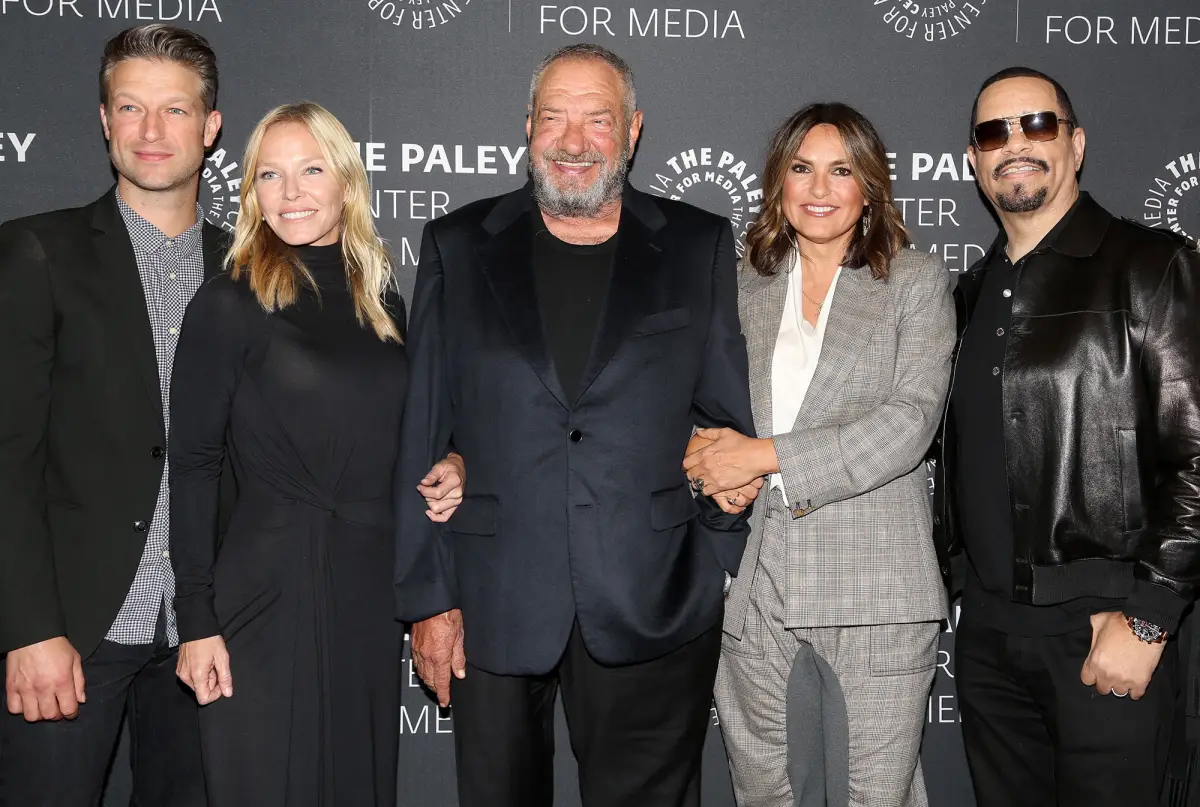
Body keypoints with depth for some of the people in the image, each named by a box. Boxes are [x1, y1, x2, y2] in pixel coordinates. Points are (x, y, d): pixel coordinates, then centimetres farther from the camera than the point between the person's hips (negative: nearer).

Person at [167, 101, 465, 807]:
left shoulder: (383, 300, 10)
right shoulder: (228, 306, -6)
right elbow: (193, 466, -6)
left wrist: (446, 469, -1)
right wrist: (196, 622, -10)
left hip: (374, 588, 5)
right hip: (270, 594, -5)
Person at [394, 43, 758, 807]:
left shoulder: (700, 247, 6)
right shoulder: (459, 248, 7)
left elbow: (735, 415, 7)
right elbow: (424, 436, 4)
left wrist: (720, 566, 0)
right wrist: (428, 597, 0)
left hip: (652, 606, 0)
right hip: (492, 605, 1)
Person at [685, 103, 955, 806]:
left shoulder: (917, 281, 3)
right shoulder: (744, 288, 13)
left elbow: (911, 418, -10)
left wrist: (766, 455, -15)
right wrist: (708, 456, -9)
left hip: (875, 578, -3)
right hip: (756, 575, 4)